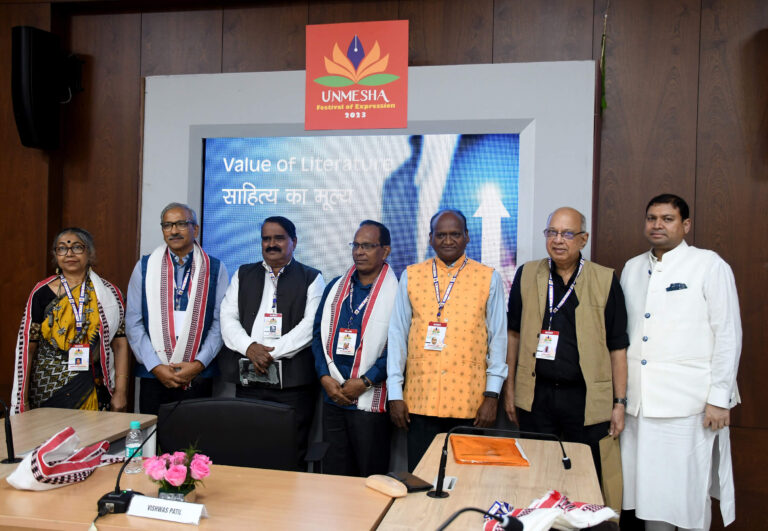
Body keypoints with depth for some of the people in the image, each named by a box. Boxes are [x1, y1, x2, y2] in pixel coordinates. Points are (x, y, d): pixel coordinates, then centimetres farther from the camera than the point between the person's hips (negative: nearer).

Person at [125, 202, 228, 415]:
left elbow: (220, 323, -1)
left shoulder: (215, 269, 3)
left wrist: (198, 364, -9)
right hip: (154, 374, 1)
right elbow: (133, 322, 1)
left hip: (198, 375, -1)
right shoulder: (145, 267, 5)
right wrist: (155, 366, -7)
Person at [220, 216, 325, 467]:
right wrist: (249, 347, -9)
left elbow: (311, 324, -4)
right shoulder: (243, 275, 18)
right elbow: (228, 319, 9)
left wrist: (271, 352, -12)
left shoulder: (311, 278, 8)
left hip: (293, 381, -3)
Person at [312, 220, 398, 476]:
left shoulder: (396, 291, -6)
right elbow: (318, 333, 11)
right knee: (334, 475, 13)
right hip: (332, 397, 5)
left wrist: (364, 382, -14)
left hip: (371, 400, -5)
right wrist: (325, 377, -2)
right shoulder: (335, 287, 12)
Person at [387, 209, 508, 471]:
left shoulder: (488, 278, 3)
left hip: (469, 402, -1)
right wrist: (395, 393, 2)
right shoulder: (411, 276, 6)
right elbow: (397, 334, 6)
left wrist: (492, 395, -1)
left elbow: (498, 338, 4)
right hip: (420, 400, 1)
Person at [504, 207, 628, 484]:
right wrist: (509, 388, 7)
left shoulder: (605, 280, -1)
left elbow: (617, 347, 0)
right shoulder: (526, 275, 5)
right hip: (535, 395, 2)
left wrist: (620, 403, -1)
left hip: (586, 398, -1)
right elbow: (514, 333, 9)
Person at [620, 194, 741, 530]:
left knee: (689, 493, 3)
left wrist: (719, 398, -8)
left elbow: (728, 335, -4)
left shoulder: (710, 266, -2)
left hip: (689, 403, -4)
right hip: (639, 402, 4)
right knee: (649, 489, 11)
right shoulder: (632, 268, 12)